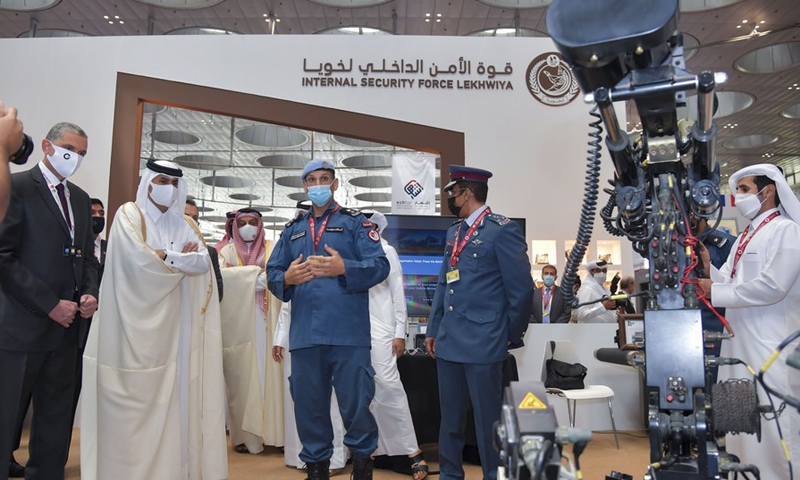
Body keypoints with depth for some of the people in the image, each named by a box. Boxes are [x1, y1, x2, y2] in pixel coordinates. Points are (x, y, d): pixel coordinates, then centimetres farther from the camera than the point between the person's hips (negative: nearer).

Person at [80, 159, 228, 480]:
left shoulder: (185, 224, 15)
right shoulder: (129, 215, 2)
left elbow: (203, 262, 1)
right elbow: (137, 260, -13)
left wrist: (161, 257, -9)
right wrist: (180, 257, -1)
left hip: (173, 326, 4)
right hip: (139, 323, -4)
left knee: (173, 395, 2)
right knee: (136, 400, -3)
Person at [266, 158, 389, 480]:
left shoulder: (356, 223, 7)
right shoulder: (292, 230, 20)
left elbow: (380, 266, -5)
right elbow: (272, 273, 15)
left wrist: (343, 268, -19)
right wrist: (287, 278, -8)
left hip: (348, 332, -3)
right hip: (304, 332, 4)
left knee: (355, 401, 1)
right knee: (308, 404, 10)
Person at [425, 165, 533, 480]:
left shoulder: (503, 230, -9)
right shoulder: (454, 232, 15)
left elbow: (521, 289, -8)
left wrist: (511, 335, -3)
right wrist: (433, 329, 16)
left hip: (483, 342, -7)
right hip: (449, 341, 7)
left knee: (488, 420, 5)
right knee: (450, 418, 16)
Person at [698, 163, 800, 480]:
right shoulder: (745, 237, 17)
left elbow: (772, 286, -21)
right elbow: (730, 283, 14)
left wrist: (715, 292, -16)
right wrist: (707, 267, -4)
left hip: (770, 345, -9)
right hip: (738, 340, 9)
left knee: (772, 425, -3)